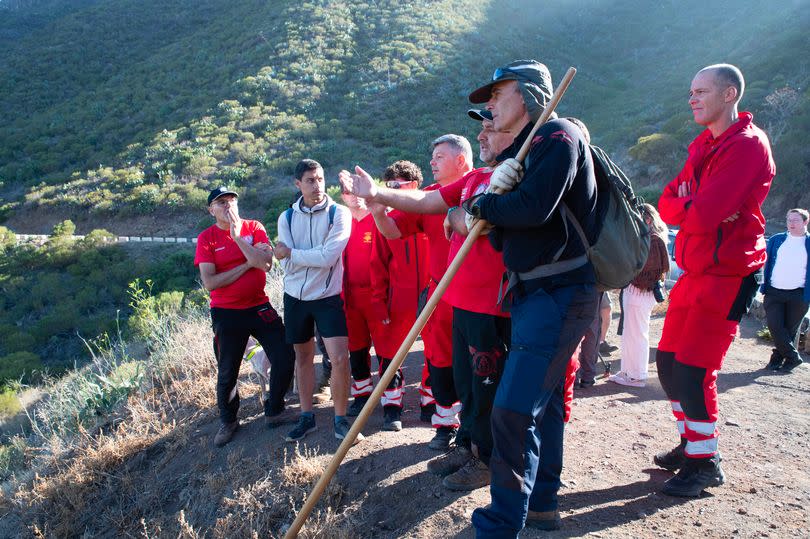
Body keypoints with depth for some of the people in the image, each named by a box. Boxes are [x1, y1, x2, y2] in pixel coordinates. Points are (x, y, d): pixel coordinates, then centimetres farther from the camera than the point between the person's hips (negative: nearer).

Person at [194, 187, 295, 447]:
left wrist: (238, 236, -20)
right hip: (227, 314, -2)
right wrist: (247, 265, -15)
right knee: (227, 372, 10)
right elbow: (209, 283, -15)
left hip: (260, 307, 2)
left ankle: (274, 411, 22)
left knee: (285, 357, 0)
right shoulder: (206, 238, -5)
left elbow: (266, 263, -16)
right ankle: (228, 421, 34)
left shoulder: (254, 227, 0)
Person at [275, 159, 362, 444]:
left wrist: (290, 253, -13)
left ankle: (341, 420, 8)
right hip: (296, 297, 4)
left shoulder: (339, 213, -9)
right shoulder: (287, 217, 0)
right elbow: (287, 265, -8)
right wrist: (314, 256, -16)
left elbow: (327, 257, -20)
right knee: (303, 357, 14)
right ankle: (306, 417, 28)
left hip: (328, 297, -3)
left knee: (340, 359, -10)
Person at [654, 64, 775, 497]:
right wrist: (694, 207, -13)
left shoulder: (748, 145, -15)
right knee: (668, 361, 11)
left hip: (728, 275, -9)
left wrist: (686, 205, -4)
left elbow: (704, 215, -24)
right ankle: (690, 442, 28)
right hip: (694, 271, 9)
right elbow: (667, 205, 7)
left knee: (693, 369, -8)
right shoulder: (702, 146, 15)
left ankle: (705, 463, 9)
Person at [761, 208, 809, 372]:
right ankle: (793, 356, 7)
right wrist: (764, 286, -1)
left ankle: (778, 358, 17)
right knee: (774, 326, -8)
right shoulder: (775, 240, 10)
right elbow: (765, 263, 11)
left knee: (789, 329, 5)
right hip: (774, 292, 1)